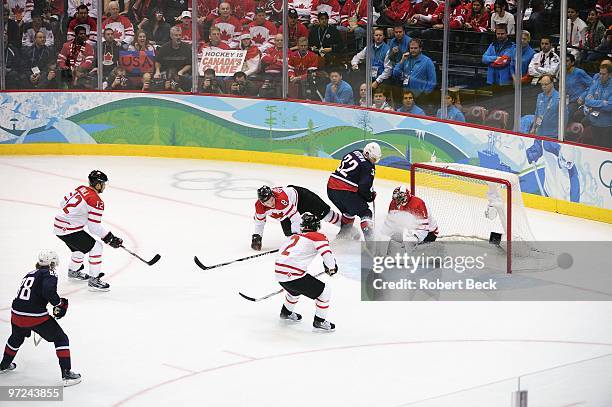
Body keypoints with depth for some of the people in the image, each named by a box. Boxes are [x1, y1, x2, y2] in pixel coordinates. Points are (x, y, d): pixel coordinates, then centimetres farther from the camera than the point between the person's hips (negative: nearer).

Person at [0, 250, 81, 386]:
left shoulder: (30, 274, 20)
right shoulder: (49, 274, -4)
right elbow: (49, 292, -23)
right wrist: (60, 304, -7)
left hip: (16, 314, 7)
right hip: (36, 316, -7)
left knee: (17, 337, 36)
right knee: (61, 338, 6)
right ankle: (66, 374, -1)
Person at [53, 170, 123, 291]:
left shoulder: (81, 189, 7)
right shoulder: (97, 202, -19)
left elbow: (64, 201, 19)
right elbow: (95, 227, -18)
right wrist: (110, 239, -9)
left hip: (58, 223, 9)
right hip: (68, 230, -9)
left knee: (80, 247, 31)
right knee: (96, 247, -4)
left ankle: (73, 271, 51)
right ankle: (93, 279, -1)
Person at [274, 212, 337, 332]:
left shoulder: (294, 237, 23)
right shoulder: (317, 237, 0)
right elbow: (326, 253, -15)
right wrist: (332, 267, 3)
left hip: (279, 274, 8)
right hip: (293, 275, -8)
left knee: (295, 288, 39)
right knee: (324, 291, 6)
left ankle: (286, 312, 55)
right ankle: (319, 321, 11)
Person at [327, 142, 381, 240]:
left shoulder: (353, 153, 15)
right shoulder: (368, 167, -8)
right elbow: (363, 188, -14)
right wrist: (370, 197, 6)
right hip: (345, 192, -8)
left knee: (348, 210, 31)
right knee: (365, 213, 0)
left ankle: (343, 234, 42)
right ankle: (369, 239, -11)